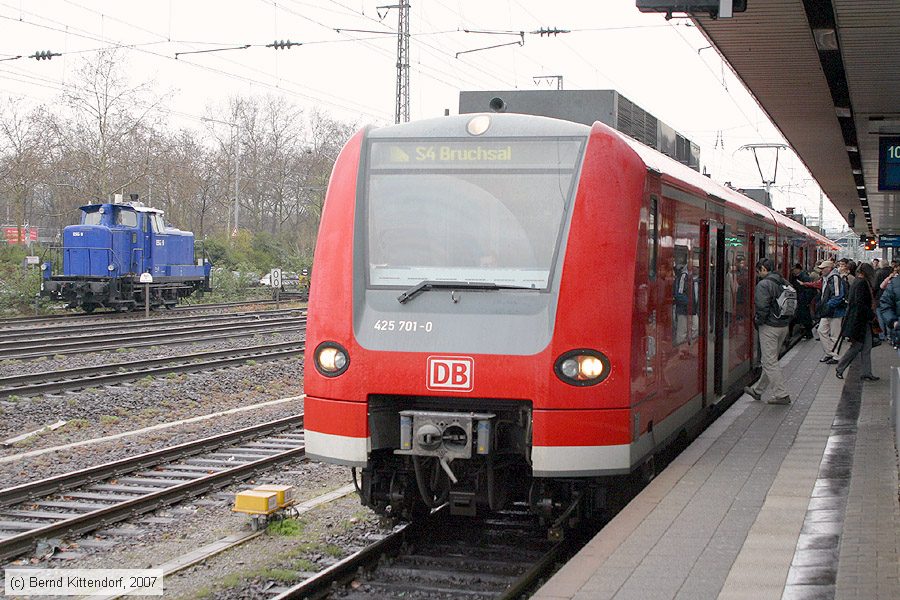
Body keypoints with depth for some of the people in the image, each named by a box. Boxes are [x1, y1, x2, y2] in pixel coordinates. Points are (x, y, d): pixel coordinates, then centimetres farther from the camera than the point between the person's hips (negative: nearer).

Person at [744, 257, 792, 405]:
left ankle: (781, 394, -3)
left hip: (769, 327, -9)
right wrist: (786, 320, 16)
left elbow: (762, 307, -22)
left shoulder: (763, 285, -16)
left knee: (769, 361, -2)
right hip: (784, 326, 9)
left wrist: (758, 321, -6)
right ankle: (757, 390, 29)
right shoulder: (784, 283, 10)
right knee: (770, 360, 17)